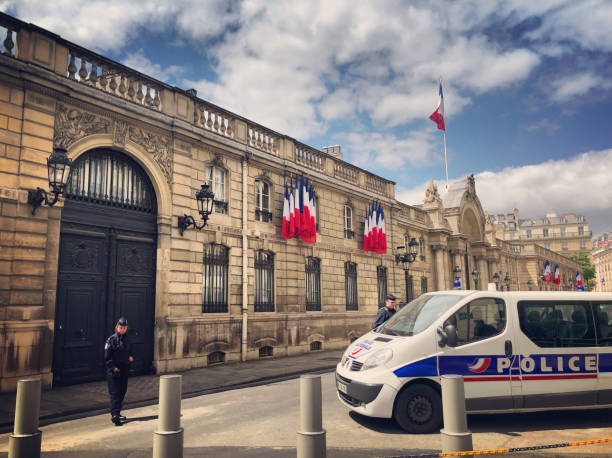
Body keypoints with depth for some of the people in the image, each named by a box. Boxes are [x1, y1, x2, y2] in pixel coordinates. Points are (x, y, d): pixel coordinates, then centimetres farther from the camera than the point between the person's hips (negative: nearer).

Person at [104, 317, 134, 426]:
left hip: (124, 370, 6)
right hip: (113, 371, -6)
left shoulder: (126, 339, 11)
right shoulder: (111, 340, -7)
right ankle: (114, 415, -14)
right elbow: (107, 357, -10)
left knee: (122, 392, 11)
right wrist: (113, 367, -17)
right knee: (115, 392, -10)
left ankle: (117, 413, 23)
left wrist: (131, 357, 1)